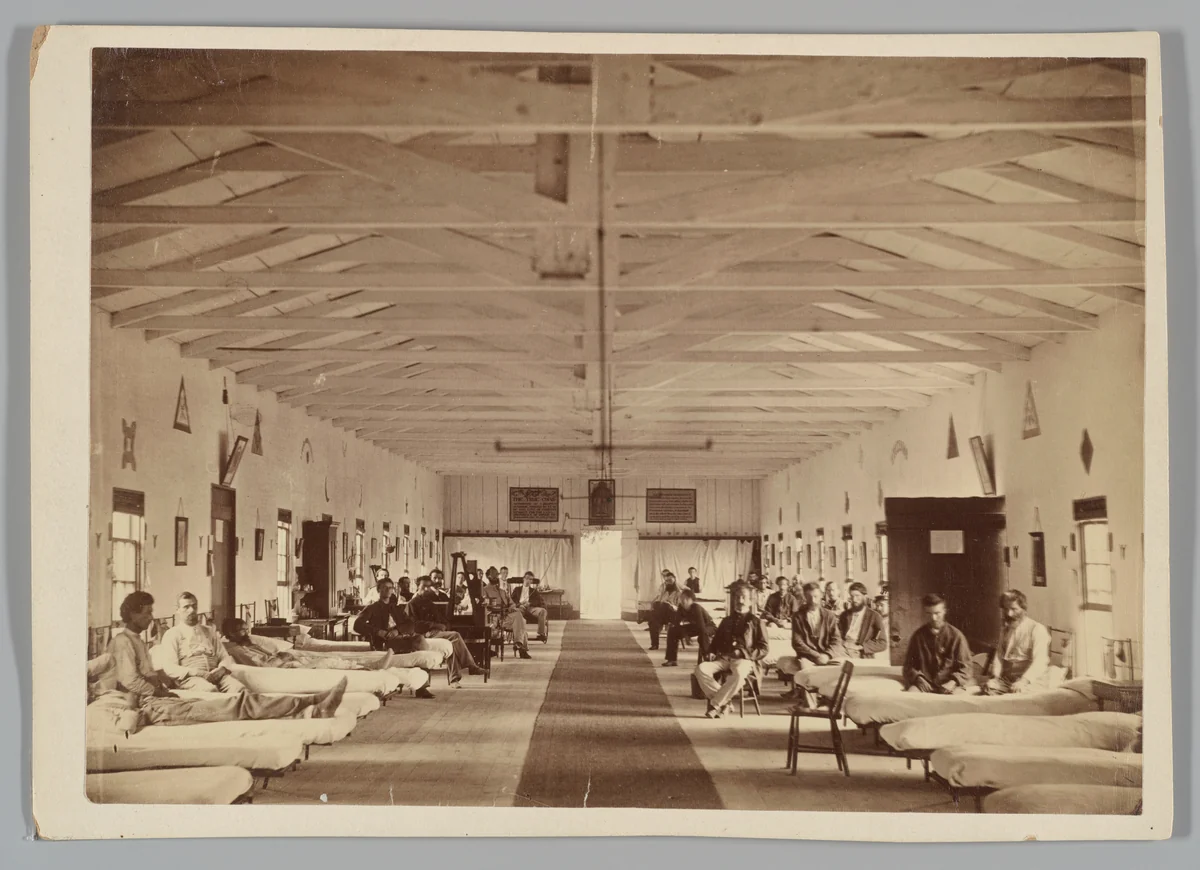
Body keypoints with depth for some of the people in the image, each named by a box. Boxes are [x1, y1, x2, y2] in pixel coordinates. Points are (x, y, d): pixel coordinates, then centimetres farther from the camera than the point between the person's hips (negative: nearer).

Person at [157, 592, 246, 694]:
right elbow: (170, 668, -1)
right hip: (189, 678, -4)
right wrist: (196, 673, -16)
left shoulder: (209, 631, 25)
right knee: (210, 689, -38)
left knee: (238, 688, -30)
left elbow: (225, 657, 20)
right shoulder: (171, 634, 11)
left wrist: (222, 668, -5)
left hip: (215, 674, 4)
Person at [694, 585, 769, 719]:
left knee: (739, 673, -41)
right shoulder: (727, 621, 26)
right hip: (723, 658, 4)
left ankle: (715, 704, -30)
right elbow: (716, 641, 30)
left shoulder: (756, 622, 12)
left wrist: (744, 653, -11)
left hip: (744, 660, -4)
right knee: (701, 668, -27)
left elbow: (763, 649, 5)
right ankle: (724, 701, -22)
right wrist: (712, 652, 7)